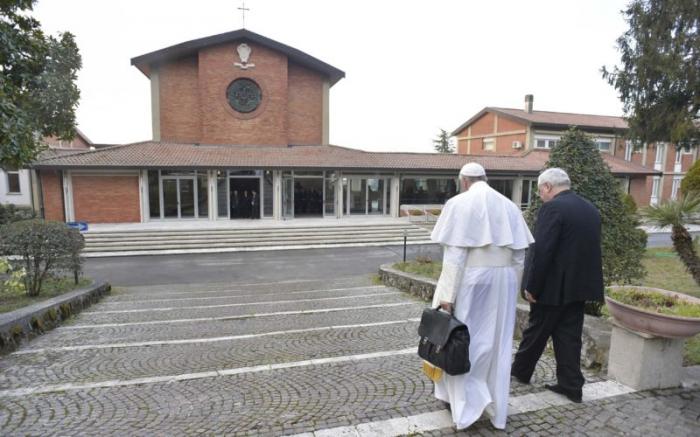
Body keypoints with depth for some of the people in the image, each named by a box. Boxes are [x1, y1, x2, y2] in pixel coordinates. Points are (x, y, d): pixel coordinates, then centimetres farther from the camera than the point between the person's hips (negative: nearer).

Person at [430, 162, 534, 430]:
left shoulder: (459, 204, -8)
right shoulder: (509, 206, 8)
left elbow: (454, 254, -14)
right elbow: (519, 256, 6)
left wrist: (447, 295, -13)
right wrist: (512, 288, 15)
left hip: (470, 280, -5)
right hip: (503, 281, 5)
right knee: (498, 343, 14)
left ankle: (465, 403, 18)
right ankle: (498, 412, 25)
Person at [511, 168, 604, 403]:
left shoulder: (552, 208, -17)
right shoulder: (591, 209, 9)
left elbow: (542, 252, -22)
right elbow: (591, 249, 14)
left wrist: (532, 287, -15)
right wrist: (582, 279, 19)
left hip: (554, 287, -7)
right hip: (580, 285, 7)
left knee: (536, 331, 10)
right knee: (569, 336, 14)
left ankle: (520, 370, 29)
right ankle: (571, 385, 20)